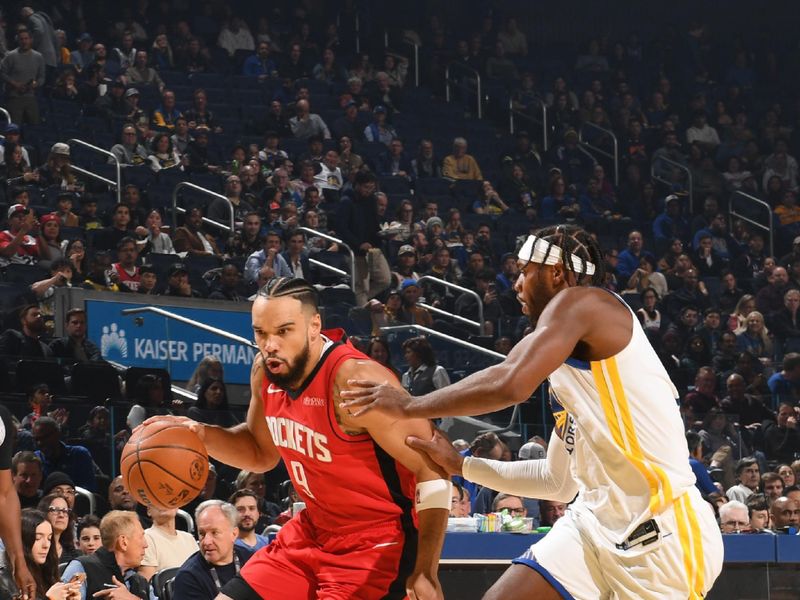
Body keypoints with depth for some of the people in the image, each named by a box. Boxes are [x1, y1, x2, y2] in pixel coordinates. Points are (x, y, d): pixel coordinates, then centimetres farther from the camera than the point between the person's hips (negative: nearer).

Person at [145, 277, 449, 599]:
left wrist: (425, 572, -25)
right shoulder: (265, 372, -1)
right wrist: (202, 435, -1)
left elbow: (433, 468, -23)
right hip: (311, 532, 8)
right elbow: (262, 452, 19)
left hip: (375, 544, -8)